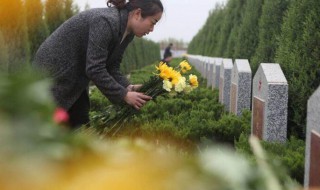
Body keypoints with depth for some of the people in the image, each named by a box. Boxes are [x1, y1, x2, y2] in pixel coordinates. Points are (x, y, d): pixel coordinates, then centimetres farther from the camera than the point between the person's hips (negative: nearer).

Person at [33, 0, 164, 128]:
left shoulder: (127, 33, -2)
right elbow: (94, 69, -31)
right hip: (53, 73, -9)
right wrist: (124, 95, -25)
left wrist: (128, 87, -14)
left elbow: (112, 67, 3)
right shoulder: (105, 22, -30)